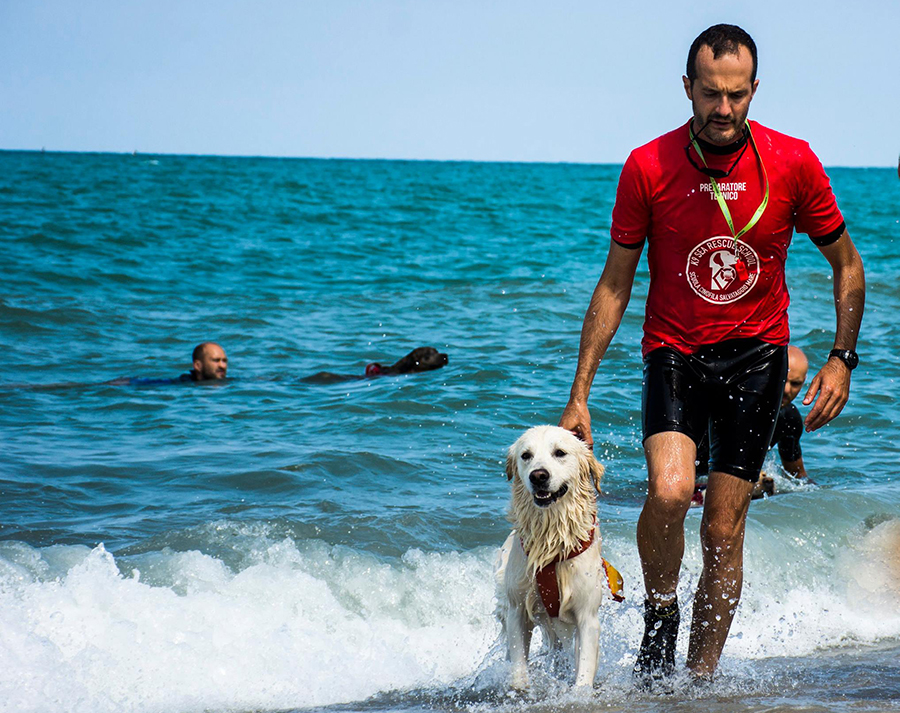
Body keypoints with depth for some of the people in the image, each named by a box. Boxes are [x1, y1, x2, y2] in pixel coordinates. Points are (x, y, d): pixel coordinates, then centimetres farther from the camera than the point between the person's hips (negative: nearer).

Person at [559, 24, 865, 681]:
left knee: (724, 531, -1)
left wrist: (842, 359, -5)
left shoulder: (792, 163, -9)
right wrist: (580, 395, -3)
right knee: (670, 490, -25)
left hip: (756, 355, 1)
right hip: (674, 350, -1)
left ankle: (701, 677, 13)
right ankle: (660, 616, 2)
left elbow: (847, 264, 5)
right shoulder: (648, 168, -10)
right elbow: (615, 284, -1)